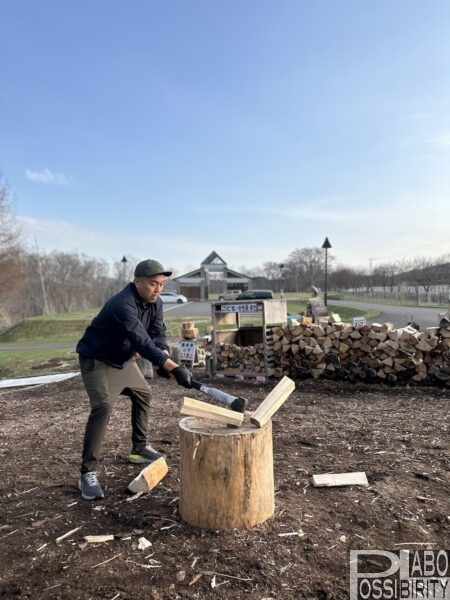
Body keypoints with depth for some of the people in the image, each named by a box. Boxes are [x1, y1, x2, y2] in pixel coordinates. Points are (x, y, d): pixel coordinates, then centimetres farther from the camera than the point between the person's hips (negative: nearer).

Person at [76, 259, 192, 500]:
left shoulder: (155, 302, -7)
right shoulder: (122, 304, -35)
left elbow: (158, 333, -7)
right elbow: (142, 341, -45)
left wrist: (164, 356, -30)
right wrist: (174, 367, -52)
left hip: (123, 359, 9)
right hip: (97, 360, -9)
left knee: (143, 393, 16)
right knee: (102, 406, -23)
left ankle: (140, 448, 33)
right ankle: (87, 473, -13)